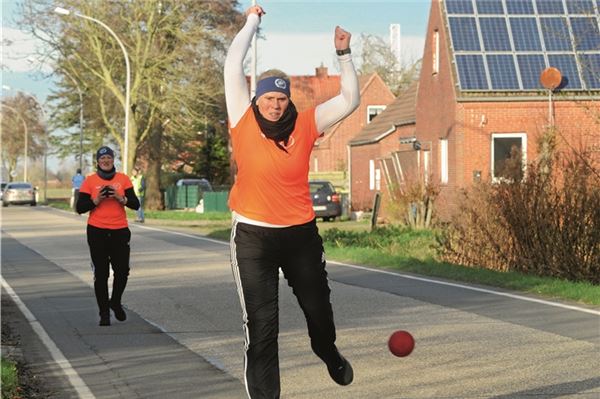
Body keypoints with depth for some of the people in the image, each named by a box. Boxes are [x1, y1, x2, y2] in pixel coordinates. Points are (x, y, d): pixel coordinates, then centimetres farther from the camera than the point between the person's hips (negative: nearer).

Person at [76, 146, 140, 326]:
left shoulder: (123, 179, 5)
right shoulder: (90, 181, 1)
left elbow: (135, 204, 2)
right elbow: (80, 208, 0)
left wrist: (121, 198, -15)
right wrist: (96, 200, -15)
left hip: (120, 231, 1)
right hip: (97, 231, -1)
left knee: (122, 271, -2)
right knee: (101, 274, 1)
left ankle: (116, 302, 25)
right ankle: (104, 313, 10)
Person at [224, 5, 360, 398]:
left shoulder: (305, 125, -2)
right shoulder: (245, 122, -7)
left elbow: (349, 100, -1)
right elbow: (234, 63, -7)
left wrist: (344, 55, -8)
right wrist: (253, 20, 4)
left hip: (301, 233, 3)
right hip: (253, 236, -2)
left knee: (318, 308, 21)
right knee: (260, 327, -2)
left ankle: (330, 355, 53)